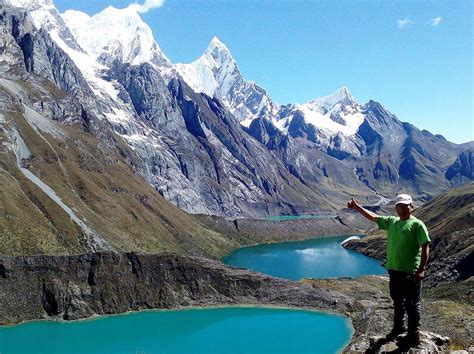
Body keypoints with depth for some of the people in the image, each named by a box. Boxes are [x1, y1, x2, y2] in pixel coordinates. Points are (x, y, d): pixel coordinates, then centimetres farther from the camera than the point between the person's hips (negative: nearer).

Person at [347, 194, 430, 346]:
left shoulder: (417, 224, -10)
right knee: (397, 301, 21)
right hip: (394, 270, 6)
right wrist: (357, 207, 8)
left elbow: (425, 247, -14)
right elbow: (373, 217, 15)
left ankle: (414, 334, 21)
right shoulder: (391, 222, 8)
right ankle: (398, 327, 39)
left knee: (412, 304, 6)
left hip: (411, 272, -6)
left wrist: (422, 269, -19)